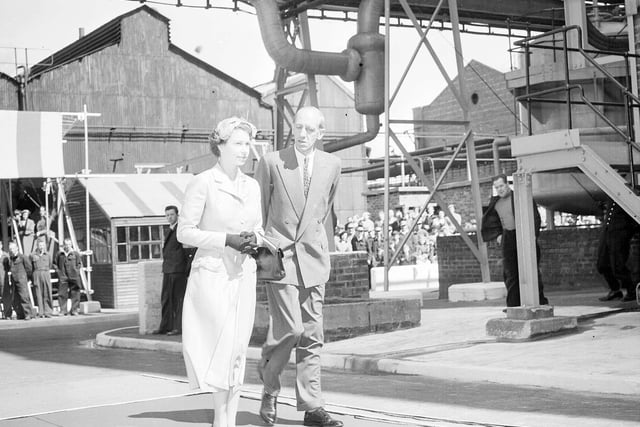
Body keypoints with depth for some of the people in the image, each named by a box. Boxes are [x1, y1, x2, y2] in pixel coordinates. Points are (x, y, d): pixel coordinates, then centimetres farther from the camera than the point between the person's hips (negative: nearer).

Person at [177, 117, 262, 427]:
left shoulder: (252, 186, 11)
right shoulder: (203, 183, -7)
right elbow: (185, 232, -8)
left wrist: (254, 239, -3)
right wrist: (226, 239, -16)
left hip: (244, 276, 6)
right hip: (212, 273, -6)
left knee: (238, 348, 5)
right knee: (222, 345, -9)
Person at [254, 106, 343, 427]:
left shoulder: (331, 164, 6)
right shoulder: (271, 162, -4)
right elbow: (258, 210, 5)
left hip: (313, 256, 4)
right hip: (278, 254, -4)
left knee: (312, 335, 4)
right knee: (289, 328, -13)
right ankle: (269, 389, 11)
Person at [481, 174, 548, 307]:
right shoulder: (495, 203, 10)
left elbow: (535, 217, -7)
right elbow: (493, 221, 27)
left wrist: (533, 235, -15)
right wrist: (498, 234, 15)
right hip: (507, 240, 5)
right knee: (509, 273, 3)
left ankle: (541, 301, 5)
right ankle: (513, 305, 7)